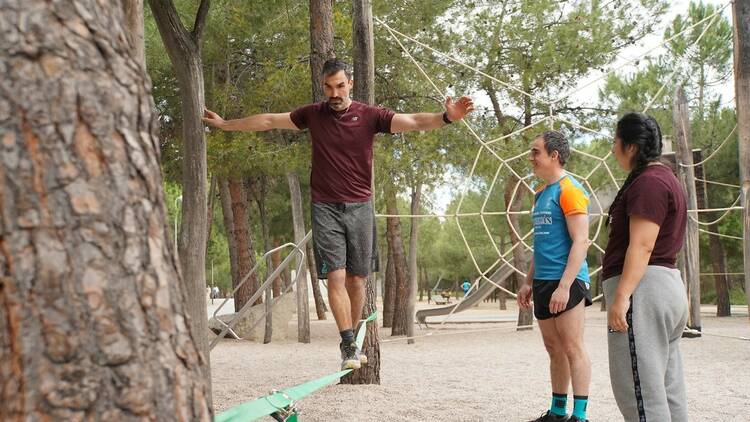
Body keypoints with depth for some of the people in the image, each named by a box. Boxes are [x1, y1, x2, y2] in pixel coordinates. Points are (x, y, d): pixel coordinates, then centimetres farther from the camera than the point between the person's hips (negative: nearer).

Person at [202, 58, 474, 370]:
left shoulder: (369, 116, -1)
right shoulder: (313, 115, 5)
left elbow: (414, 122, -12)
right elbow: (269, 121, 14)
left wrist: (446, 117, -30)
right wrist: (224, 124, 20)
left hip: (360, 207, 0)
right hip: (325, 208, 0)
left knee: (356, 279, 5)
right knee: (336, 276, -11)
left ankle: (351, 342, 21)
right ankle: (348, 345, -10)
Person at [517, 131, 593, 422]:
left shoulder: (569, 190, -11)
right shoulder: (541, 194, 16)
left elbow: (581, 241, -17)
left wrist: (564, 286, -23)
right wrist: (528, 282, 19)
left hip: (565, 282, -9)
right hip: (543, 283, 9)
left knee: (572, 349, -6)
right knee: (554, 350, 12)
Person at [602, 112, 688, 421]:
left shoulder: (648, 182, -12)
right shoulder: (663, 178, 21)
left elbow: (641, 246, -21)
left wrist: (621, 295, -25)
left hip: (643, 290, -11)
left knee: (641, 388, -11)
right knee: (666, 388, 11)